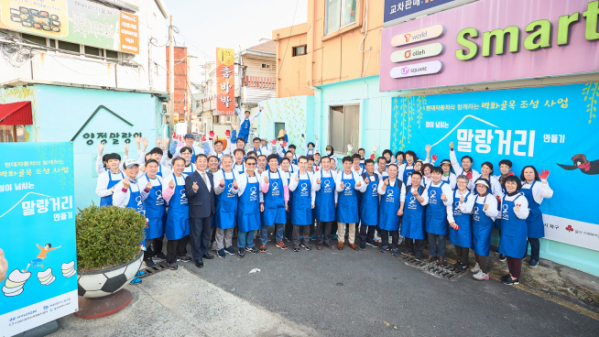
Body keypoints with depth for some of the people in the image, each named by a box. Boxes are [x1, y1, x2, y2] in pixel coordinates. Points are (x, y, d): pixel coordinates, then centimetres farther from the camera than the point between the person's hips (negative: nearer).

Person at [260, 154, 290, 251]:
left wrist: (286, 201, 7)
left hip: (280, 203, 3)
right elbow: (264, 190, -6)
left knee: (280, 222, 11)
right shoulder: (265, 174, -2)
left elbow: (285, 188, 8)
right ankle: (263, 243, 16)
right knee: (265, 223, 2)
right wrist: (266, 182, -25)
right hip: (268, 203, -2)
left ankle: (279, 240, 29)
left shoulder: (282, 174, 4)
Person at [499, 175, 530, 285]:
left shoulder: (521, 198, -15)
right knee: (508, 252, 17)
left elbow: (524, 215, -22)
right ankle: (511, 273, 33)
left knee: (515, 253, 3)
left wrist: (518, 210, -40)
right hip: (506, 229, 8)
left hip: (517, 230, -8)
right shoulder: (504, 197, 8)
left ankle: (515, 278, 18)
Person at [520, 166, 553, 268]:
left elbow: (548, 195, -25)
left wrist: (544, 181, -35)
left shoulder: (539, 185, -9)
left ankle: (534, 259, 24)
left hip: (533, 216, -4)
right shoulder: (521, 184, 8)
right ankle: (522, 255, 32)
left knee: (532, 238, 6)